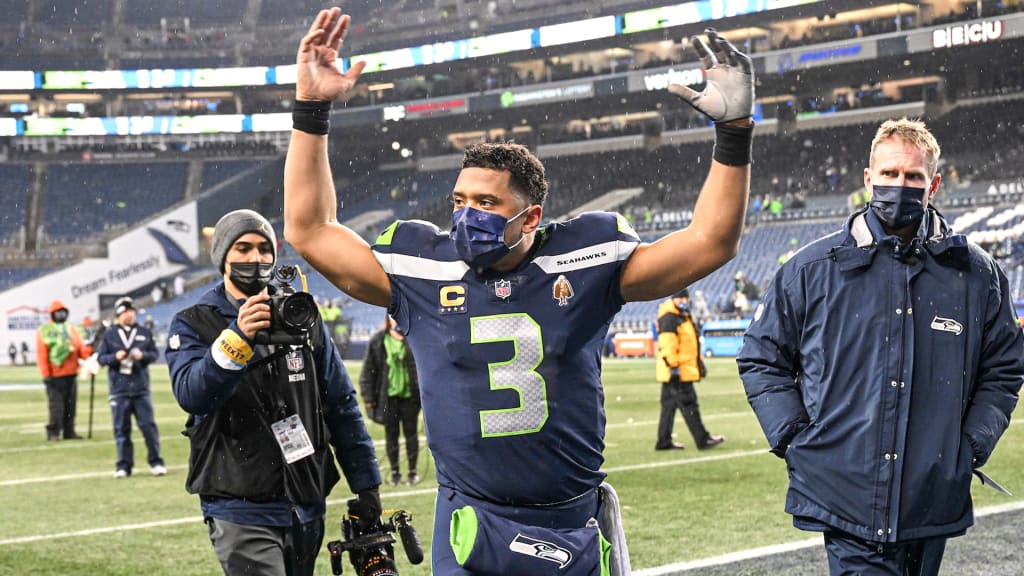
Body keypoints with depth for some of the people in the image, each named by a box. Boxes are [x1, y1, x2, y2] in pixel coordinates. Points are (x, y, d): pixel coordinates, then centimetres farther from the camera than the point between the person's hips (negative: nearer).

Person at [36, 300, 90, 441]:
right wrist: (45, 374, -12)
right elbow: (41, 354, -5)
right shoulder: (44, 331, 0)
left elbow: (80, 347, 9)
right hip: (55, 375, -5)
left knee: (71, 405, 7)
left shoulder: (71, 329, 15)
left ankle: (69, 431, 12)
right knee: (56, 405, -8)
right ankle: (53, 432, -1)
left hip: (71, 373, 5)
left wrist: (89, 353, -13)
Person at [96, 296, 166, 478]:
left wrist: (143, 356, -11)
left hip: (141, 389, 0)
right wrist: (115, 357, -14)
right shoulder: (109, 335, 6)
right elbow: (100, 358, 4)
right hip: (119, 390, 0)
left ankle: (156, 462, 6)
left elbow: (154, 353, 9)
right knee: (121, 429, 2)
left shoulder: (144, 333, 10)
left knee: (148, 425, -2)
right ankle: (123, 465, 9)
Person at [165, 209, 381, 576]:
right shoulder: (193, 325, 0)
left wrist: (365, 484, 9)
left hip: (308, 507, 5)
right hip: (242, 510, -4)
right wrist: (237, 338, -35)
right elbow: (191, 394, -20)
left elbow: (342, 406, 12)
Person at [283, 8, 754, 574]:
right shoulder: (423, 270, -1)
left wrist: (733, 130, -9)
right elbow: (309, 229, 4)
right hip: (472, 529, 0)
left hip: (576, 528, 0)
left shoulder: (584, 262, -2)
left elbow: (709, 242, -1)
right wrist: (311, 108, 0)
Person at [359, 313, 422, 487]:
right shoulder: (377, 342, -2)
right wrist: (368, 397, -2)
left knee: (411, 432, 7)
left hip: (409, 394, -1)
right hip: (388, 395, 1)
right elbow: (368, 370, 0)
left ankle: (413, 471, 19)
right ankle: (395, 471, 21)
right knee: (391, 434, 9)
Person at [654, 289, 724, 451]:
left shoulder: (684, 316, 20)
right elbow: (667, 344, -20)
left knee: (670, 406, 11)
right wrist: (673, 366, -24)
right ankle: (702, 440, -6)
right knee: (688, 405, -8)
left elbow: (691, 344, 28)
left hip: (685, 369, 10)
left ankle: (664, 442, 15)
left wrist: (700, 362, 29)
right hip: (677, 372, -10)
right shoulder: (669, 318, -13)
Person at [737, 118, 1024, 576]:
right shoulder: (813, 268, 1)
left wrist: (973, 444, 3)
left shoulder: (975, 273, 7)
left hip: (935, 501, 2)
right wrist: (794, 438, -2)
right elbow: (761, 358, 8)